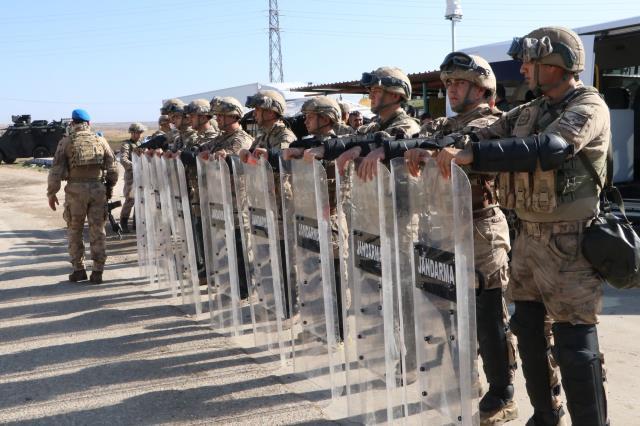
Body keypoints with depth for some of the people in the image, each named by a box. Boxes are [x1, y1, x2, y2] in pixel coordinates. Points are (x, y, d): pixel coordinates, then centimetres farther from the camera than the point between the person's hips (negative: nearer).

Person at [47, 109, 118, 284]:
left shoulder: (66, 142, 2)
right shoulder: (100, 140, 7)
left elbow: (56, 170, -2)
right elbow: (113, 169, 5)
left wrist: (51, 193, 6)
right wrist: (109, 188, 18)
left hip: (76, 189, -1)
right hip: (98, 189, 2)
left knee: (74, 230, 12)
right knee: (98, 230, 6)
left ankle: (78, 269, 15)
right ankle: (97, 271, 6)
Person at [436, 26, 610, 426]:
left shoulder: (589, 107, -13)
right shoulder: (529, 111, 12)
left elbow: (548, 148, -31)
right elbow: (483, 136, 5)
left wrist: (470, 155, -37)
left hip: (568, 244, -8)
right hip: (529, 237, 8)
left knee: (575, 346, -3)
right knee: (528, 331, 16)